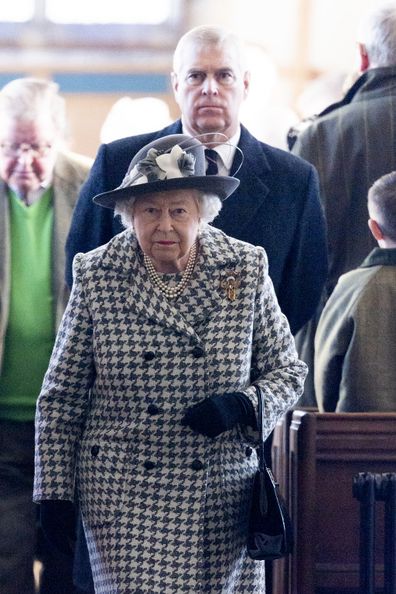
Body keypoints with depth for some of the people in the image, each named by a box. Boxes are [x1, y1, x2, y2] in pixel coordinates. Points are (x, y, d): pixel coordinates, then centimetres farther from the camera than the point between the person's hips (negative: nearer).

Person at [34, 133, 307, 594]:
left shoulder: (247, 269, 1)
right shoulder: (96, 275, -1)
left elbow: (288, 371, 9)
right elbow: (61, 397, 5)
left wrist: (243, 405, -12)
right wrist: (55, 492, 2)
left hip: (224, 495, 2)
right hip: (123, 496, -1)